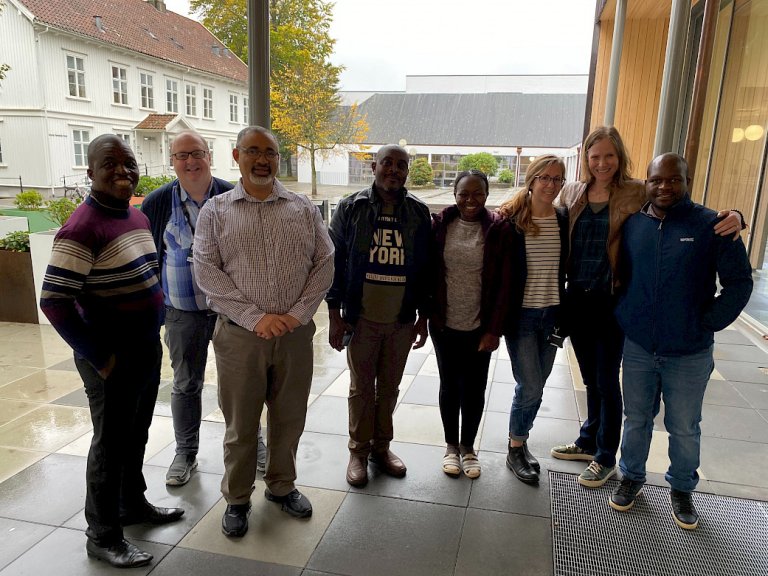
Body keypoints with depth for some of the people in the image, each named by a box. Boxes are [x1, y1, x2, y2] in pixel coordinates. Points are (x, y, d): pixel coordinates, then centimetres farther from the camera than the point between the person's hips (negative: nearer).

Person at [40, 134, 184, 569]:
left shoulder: (138, 217, 7)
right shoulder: (82, 229, -20)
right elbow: (54, 302, -22)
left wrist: (153, 332, 12)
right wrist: (98, 358, -18)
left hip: (148, 349, 8)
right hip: (113, 359, -8)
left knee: (137, 435, 22)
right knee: (112, 443, 8)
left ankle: (134, 504, 43)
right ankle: (103, 536, 27)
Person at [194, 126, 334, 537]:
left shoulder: (304, 209, 5)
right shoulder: (215, 211, 1)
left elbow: (324, 263, 2)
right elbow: (207, 272, -7)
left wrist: (299, 313, -10)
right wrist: (256, 318, -14)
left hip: (295, 332, 2)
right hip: (239, 334, -1)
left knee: (289, 417, 15)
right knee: (240, 423, 11)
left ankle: (282, 486, 38)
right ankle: (237, 498, 32)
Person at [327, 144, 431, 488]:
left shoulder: (419, 213, 2)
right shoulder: (351, 208, -3)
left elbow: (425, 267, 6)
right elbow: (335, 262, -2)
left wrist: (423, 317, 5)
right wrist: (335, 315, -5)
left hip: (402, 320, 2)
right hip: (362, 318, -2)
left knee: (390, 387, 14)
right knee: (362, 388, 10)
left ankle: (382, 446, 32)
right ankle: (359, 451, 26)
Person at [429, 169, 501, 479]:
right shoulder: (440, 225, -4)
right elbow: (428, 271, 3)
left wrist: (495, 328, -9)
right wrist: (428, 312, -1)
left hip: (480, 326, -1)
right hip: (445, 324, 1)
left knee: (475, 388, 11)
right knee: (449, 385, 13)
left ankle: (468, 446, 32)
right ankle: (451, 445, 32)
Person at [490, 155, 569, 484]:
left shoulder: (564, 221, 2)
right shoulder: (511, 222, -9)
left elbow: (568, 268, 10)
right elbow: (496, 271, -8)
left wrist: (564, 315, 5)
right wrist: (496, 318, -9)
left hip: (552, 315, 4)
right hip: (521, 315, -4)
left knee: (534, 387, 13)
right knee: (530, 388, -2)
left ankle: (519, 442, 32)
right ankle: (515, 451, 19)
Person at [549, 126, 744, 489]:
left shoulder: (637, 194, -8)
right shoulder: (571, 193, 3)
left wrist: (730, 218, -25)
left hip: (610, 301, -4)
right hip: (576, 297, 4)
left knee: (606, 381, 7)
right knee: (590, 378, 19)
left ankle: (605, 458, 26)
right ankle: (589, 442, 38)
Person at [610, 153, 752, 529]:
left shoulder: (713, 226, -9)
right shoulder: (632, 225, 0)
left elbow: (739, 283, -5)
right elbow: (616, 275, 11)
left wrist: (707, 323, -9)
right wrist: (622, 318, 3)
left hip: (689, 354, -2)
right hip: (637, 347, 2)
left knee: (685, 428, 13)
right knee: (636, 420, 17)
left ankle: (682, 489, 35)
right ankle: (632, 477, 37)